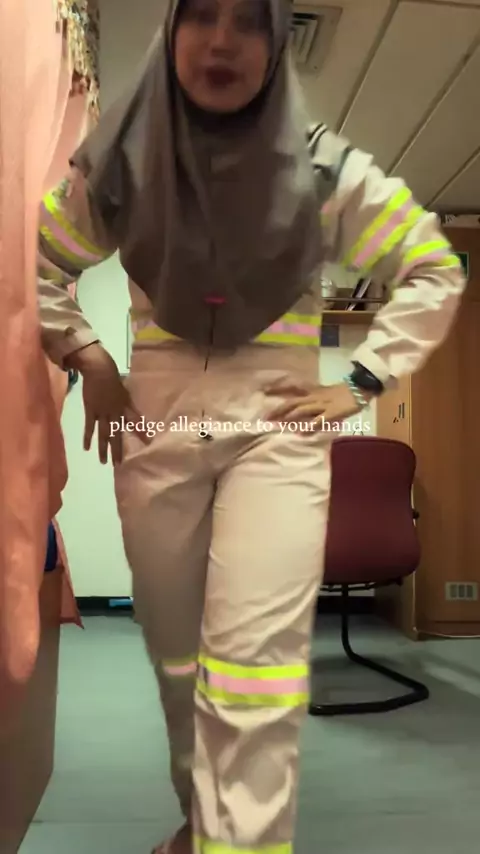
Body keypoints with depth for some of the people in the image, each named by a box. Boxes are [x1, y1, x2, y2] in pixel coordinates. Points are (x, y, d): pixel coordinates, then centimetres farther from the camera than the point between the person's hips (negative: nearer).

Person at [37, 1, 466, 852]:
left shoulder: (325, 168, -1)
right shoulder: (119, 165, 4)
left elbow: (435, 273, 5)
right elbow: (37, 264, 17)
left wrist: (357, 384, -2)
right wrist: (88, 361, 4)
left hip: (278, 432, -2)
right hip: (154, 432, 3)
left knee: (254, 664, -13)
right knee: (176, 653, 13)